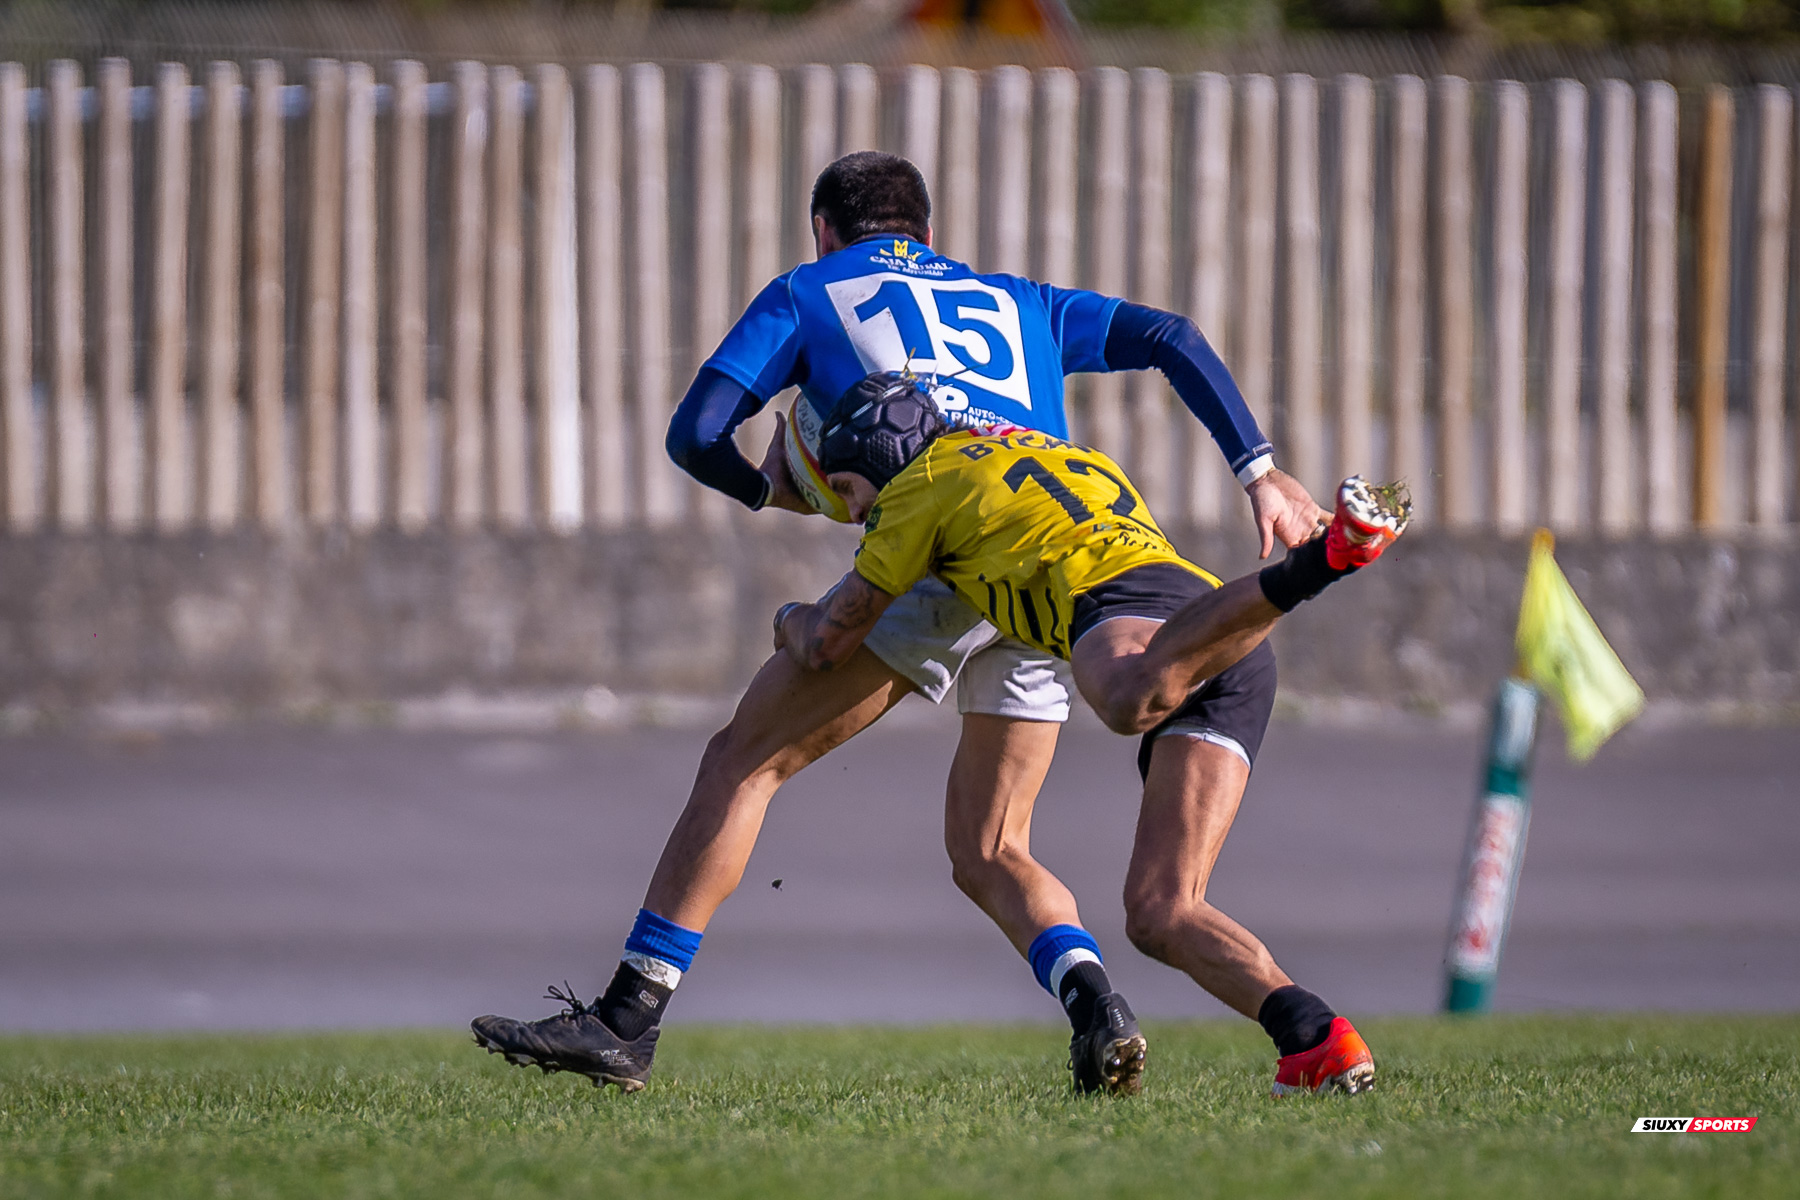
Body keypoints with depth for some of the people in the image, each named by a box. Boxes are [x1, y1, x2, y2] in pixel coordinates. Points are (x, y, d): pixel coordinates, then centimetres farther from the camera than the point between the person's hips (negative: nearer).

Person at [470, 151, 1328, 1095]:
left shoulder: (806, 296, 22)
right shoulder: (1024, 304, 34)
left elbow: (696, 434, 11)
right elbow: (1172, 340, 24)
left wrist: (769, 490, 32)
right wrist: (1259, 471, 19)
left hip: (935, 549, -5)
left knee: (743, 761, 3)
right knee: (988, 852, 13)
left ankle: (627, 1018, -4)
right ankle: (1095, 1007, -15)